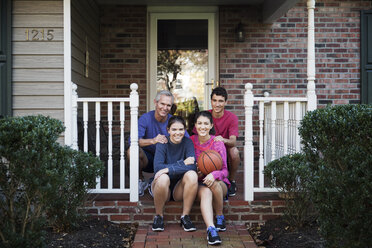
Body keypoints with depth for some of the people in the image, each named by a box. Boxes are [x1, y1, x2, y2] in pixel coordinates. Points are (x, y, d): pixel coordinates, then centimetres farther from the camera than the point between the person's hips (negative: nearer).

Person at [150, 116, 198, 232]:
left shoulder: (187, 142, -4)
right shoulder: (162, 143, -7)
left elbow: (193, 166, -20)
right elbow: (157, 168, -22)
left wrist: (169, 169, -29)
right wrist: (182, 163, -23)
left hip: (179, 189, 1)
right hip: (163, 188, -1)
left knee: (192, 174, -28)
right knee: (163, 178, -34)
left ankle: (185, 216, -15)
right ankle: (158, 217, -11)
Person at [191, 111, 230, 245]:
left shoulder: (218, 143, -4)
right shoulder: (191, 141, 1)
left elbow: (224, 170, -8)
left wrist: (213, 175, -31)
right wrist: (195, 173, -15)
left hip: (219, 183, 0)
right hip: (199, 183, 0)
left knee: (213, 183, -36)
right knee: (205, 192, -35)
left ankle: (220, 217, -14)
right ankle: (211, 229, -50)